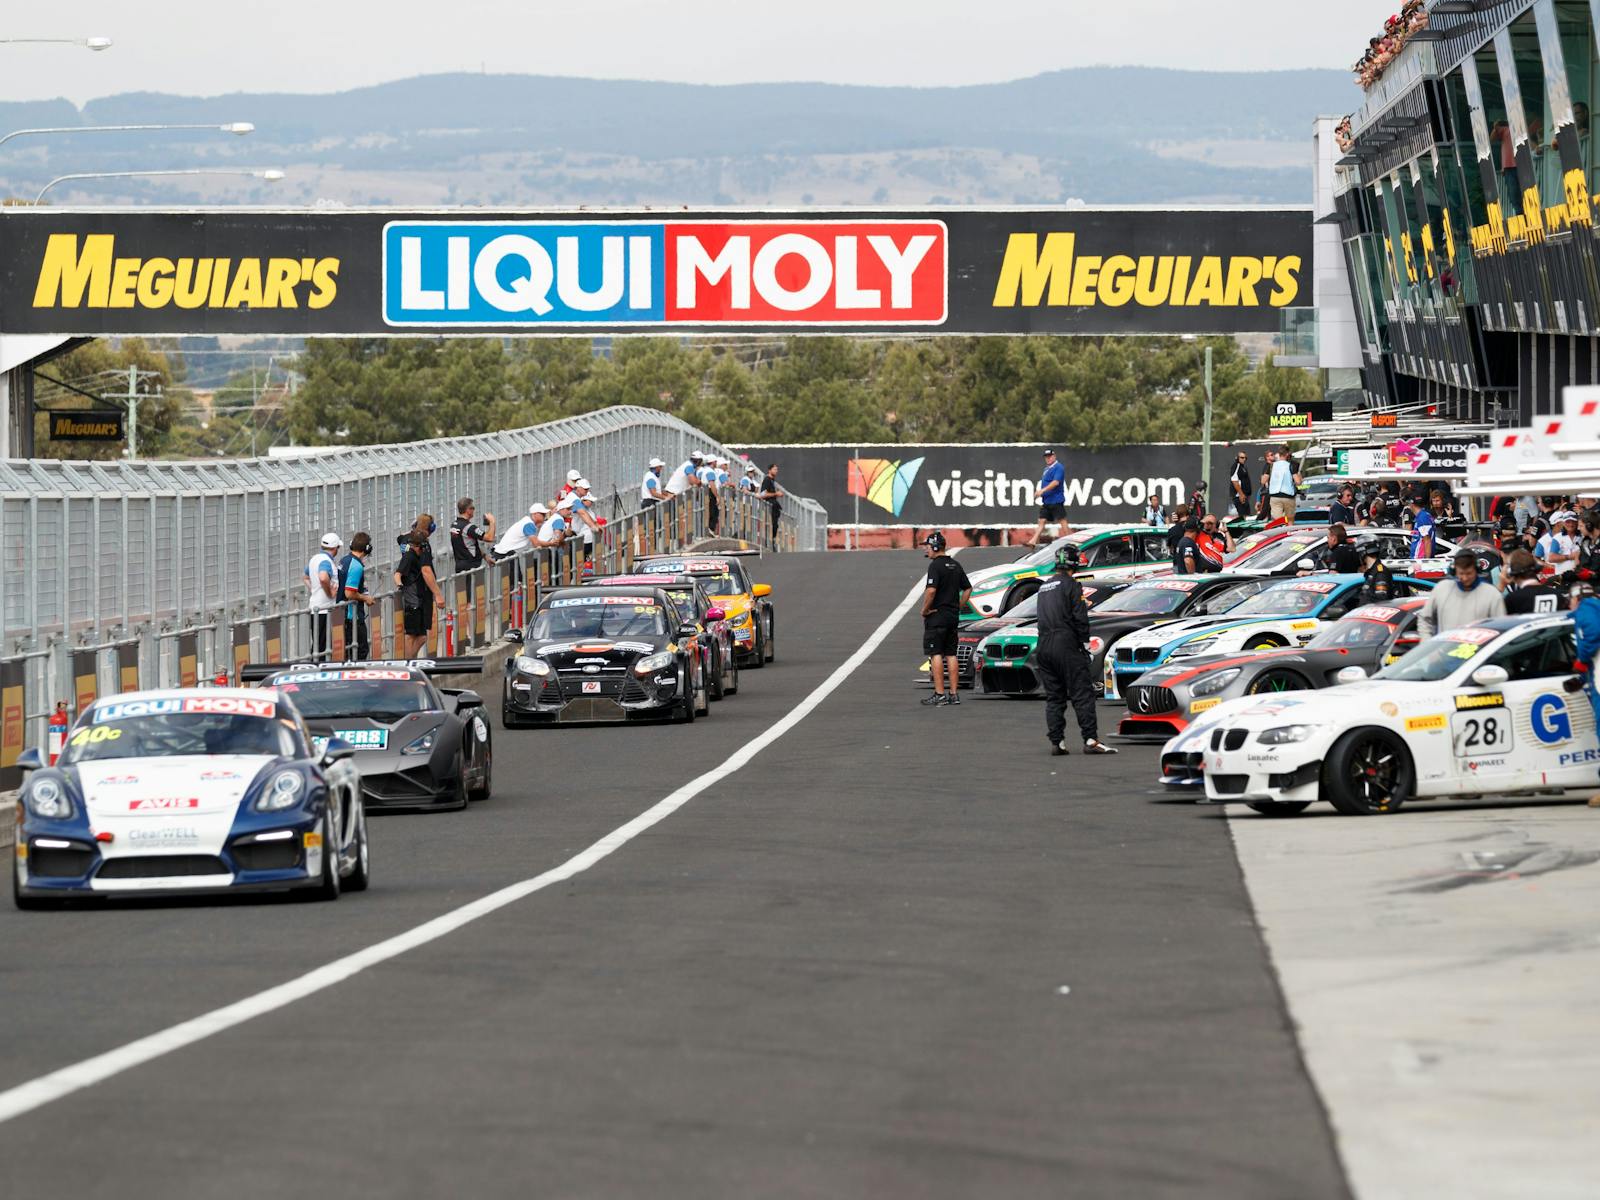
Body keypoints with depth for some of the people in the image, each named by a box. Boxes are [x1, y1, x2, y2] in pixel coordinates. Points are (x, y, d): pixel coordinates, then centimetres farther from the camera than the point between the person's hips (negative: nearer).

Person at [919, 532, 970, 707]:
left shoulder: (935, 566, -14)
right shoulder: (956, 565, 12)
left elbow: (931, 590, -24)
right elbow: (968, 588, 17)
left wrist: (924, 610, -12)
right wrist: (959, 607, 16)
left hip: (936, 615, -8)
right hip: (953, 617, 8)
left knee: (936, 654, -5)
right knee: (951, 654, 10)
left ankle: (939, 694, -8)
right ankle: (954, 693, 9)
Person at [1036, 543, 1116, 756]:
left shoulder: (1044, 587, 17)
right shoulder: (1070, 585, -6)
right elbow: (1080, 618, -10)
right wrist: (1085, 643, -2)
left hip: (1044, 645, 7)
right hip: (1066, 645, -7)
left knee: (1053, 697, 9)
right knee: (1081, 694, -7)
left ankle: (1057, 742, 5)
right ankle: (1091, 740, -15)